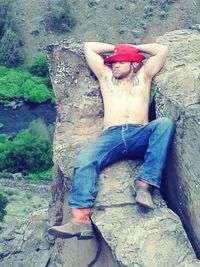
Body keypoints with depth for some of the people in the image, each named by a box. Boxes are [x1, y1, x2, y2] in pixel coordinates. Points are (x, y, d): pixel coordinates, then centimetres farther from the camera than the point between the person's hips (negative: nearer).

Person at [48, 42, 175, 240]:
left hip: (141, 134, 0)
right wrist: (115, 48, 39)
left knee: (165, 124, -32)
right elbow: (88, 47, 34)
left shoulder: (144, 75, 29)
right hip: (111, 135, 1)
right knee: (84, 160, -29)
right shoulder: (106, 75, 31)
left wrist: (135, 47, 35)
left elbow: (163, 50, 27)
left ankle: (145, 184, -37)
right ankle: (80, 219, -43)